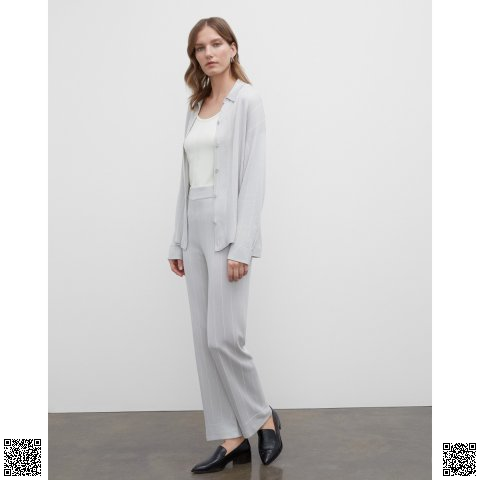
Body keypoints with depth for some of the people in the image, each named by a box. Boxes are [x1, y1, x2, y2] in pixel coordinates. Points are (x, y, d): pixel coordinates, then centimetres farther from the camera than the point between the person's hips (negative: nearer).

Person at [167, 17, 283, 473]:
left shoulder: (247, 99, -3)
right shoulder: (196, 106, 17)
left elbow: (254, 174, -11)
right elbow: (188, 176, 15)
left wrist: (241, 245, -19)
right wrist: (177, 241, 12)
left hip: (228, 226, -7)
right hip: (196, 228, 7)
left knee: (224, 336, -9)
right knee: (204, 340, 5)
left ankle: (263, 417, 15)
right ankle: (232, 439, 15)